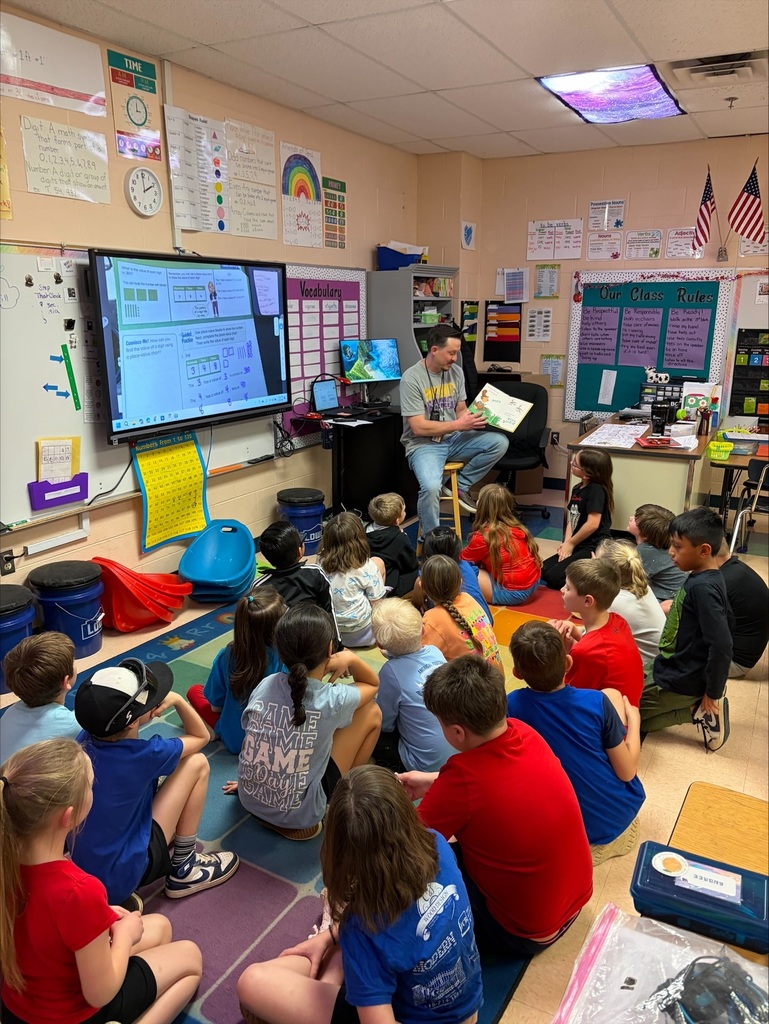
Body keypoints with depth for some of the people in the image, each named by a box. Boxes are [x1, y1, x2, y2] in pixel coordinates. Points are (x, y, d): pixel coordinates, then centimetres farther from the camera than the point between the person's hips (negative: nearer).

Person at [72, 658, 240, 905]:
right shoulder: (141, 755, -26)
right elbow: (200, 736, -7)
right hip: (118, 881, -7)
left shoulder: (86, 738, -10)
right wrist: (176, 700, -13)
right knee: (196, 764, -5)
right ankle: (183, 871, 6)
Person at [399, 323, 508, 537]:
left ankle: (460, 486, 1)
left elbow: (461, 410, 12)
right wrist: (458, 425, -19)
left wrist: (476, 418, -11)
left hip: (453, 440, 6)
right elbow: (418, 428, -18)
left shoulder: (456, 371, 4)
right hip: (423, 445, -6)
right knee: (431, 487, -34)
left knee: (499, 442, -14)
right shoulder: (412, 378, -15)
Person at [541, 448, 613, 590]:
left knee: (554, 577, -19)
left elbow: (593, 524, -21)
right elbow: (572, 519, 10)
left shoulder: (597, 490, -16)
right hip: (578, 546, 9)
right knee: (542, 570, -1)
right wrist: (566, 542, -7)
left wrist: (570, 543, -11)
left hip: (594, 549, -9)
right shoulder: (577, 489, 11)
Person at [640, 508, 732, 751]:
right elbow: (722, 620, 15)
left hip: (678, 681, -10)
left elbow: (721, 645, -31)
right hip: (675, 668, 10)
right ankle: (696, 703, 12)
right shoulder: (706, 578, 1)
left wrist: (713, 694, -20)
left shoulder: (703, 588, -28)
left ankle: (697, 711, -3)